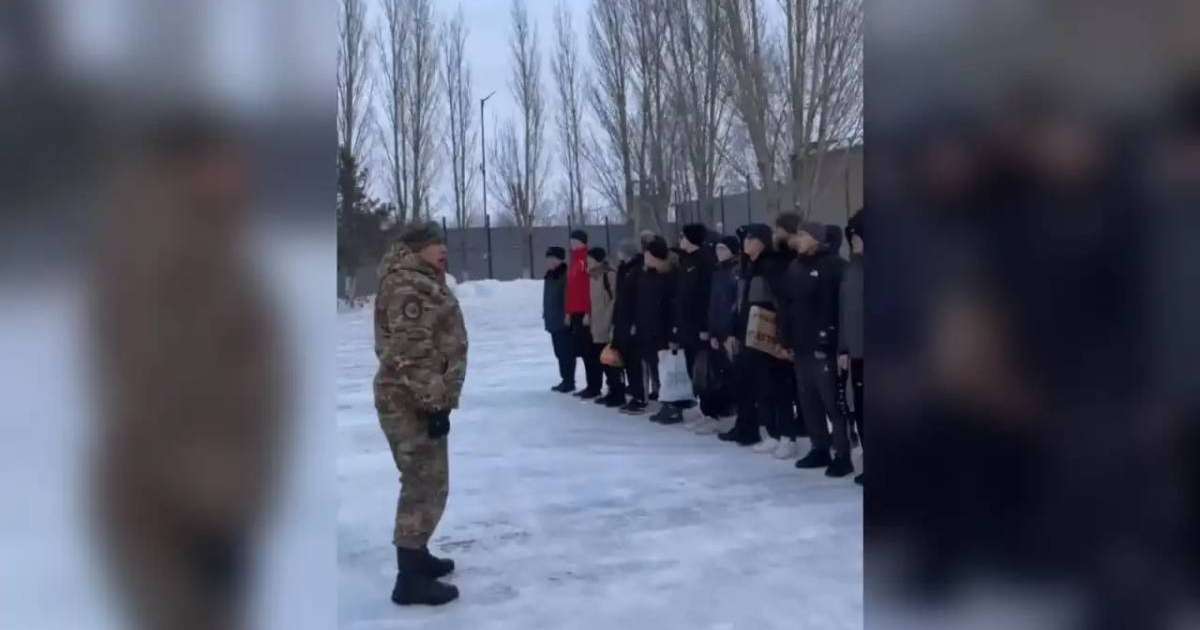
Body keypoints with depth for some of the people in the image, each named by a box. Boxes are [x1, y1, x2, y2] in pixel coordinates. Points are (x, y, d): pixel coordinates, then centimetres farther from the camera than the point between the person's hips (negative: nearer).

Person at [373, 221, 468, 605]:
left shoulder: (421, 283, 19)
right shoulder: (408, 286, -15)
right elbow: (412, 352, -23)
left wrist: (437, 398, 25)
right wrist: (434, 401, -24)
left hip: (419, 400, 11)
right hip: (412, 402, -11)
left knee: (425, 482, 20)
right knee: (426, 485, -7)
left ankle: (416, 554, 34)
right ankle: (410, 579, -2)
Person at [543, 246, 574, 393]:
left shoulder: (565, 275, -14)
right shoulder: (550, 275, 16)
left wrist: (567, 316, -21)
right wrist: (546, 315, 23)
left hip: (563, 321, -10)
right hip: (553, 321, 10)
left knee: (566, 352, -6)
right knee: (559, 352, 13)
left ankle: (569, 381, -1)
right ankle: (565, 380, 21)